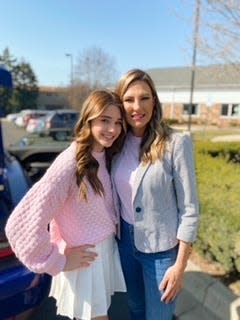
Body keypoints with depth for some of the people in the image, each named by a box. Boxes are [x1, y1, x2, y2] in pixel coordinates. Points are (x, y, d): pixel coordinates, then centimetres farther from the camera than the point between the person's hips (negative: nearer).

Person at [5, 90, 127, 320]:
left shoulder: (106, 156, -4)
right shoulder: (70, 163, -27)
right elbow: (21, 224, -29)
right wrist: (58, 262, -19)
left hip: (108, 249, 7)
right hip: (84, 261, -7)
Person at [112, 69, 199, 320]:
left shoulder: (176, 143, -18)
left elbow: (189, 209, -14)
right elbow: (116, 194, 6)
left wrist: (180, 265, -13)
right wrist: (115, 233, 9)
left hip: (161, 247, -4)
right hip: (124, 240, 5)